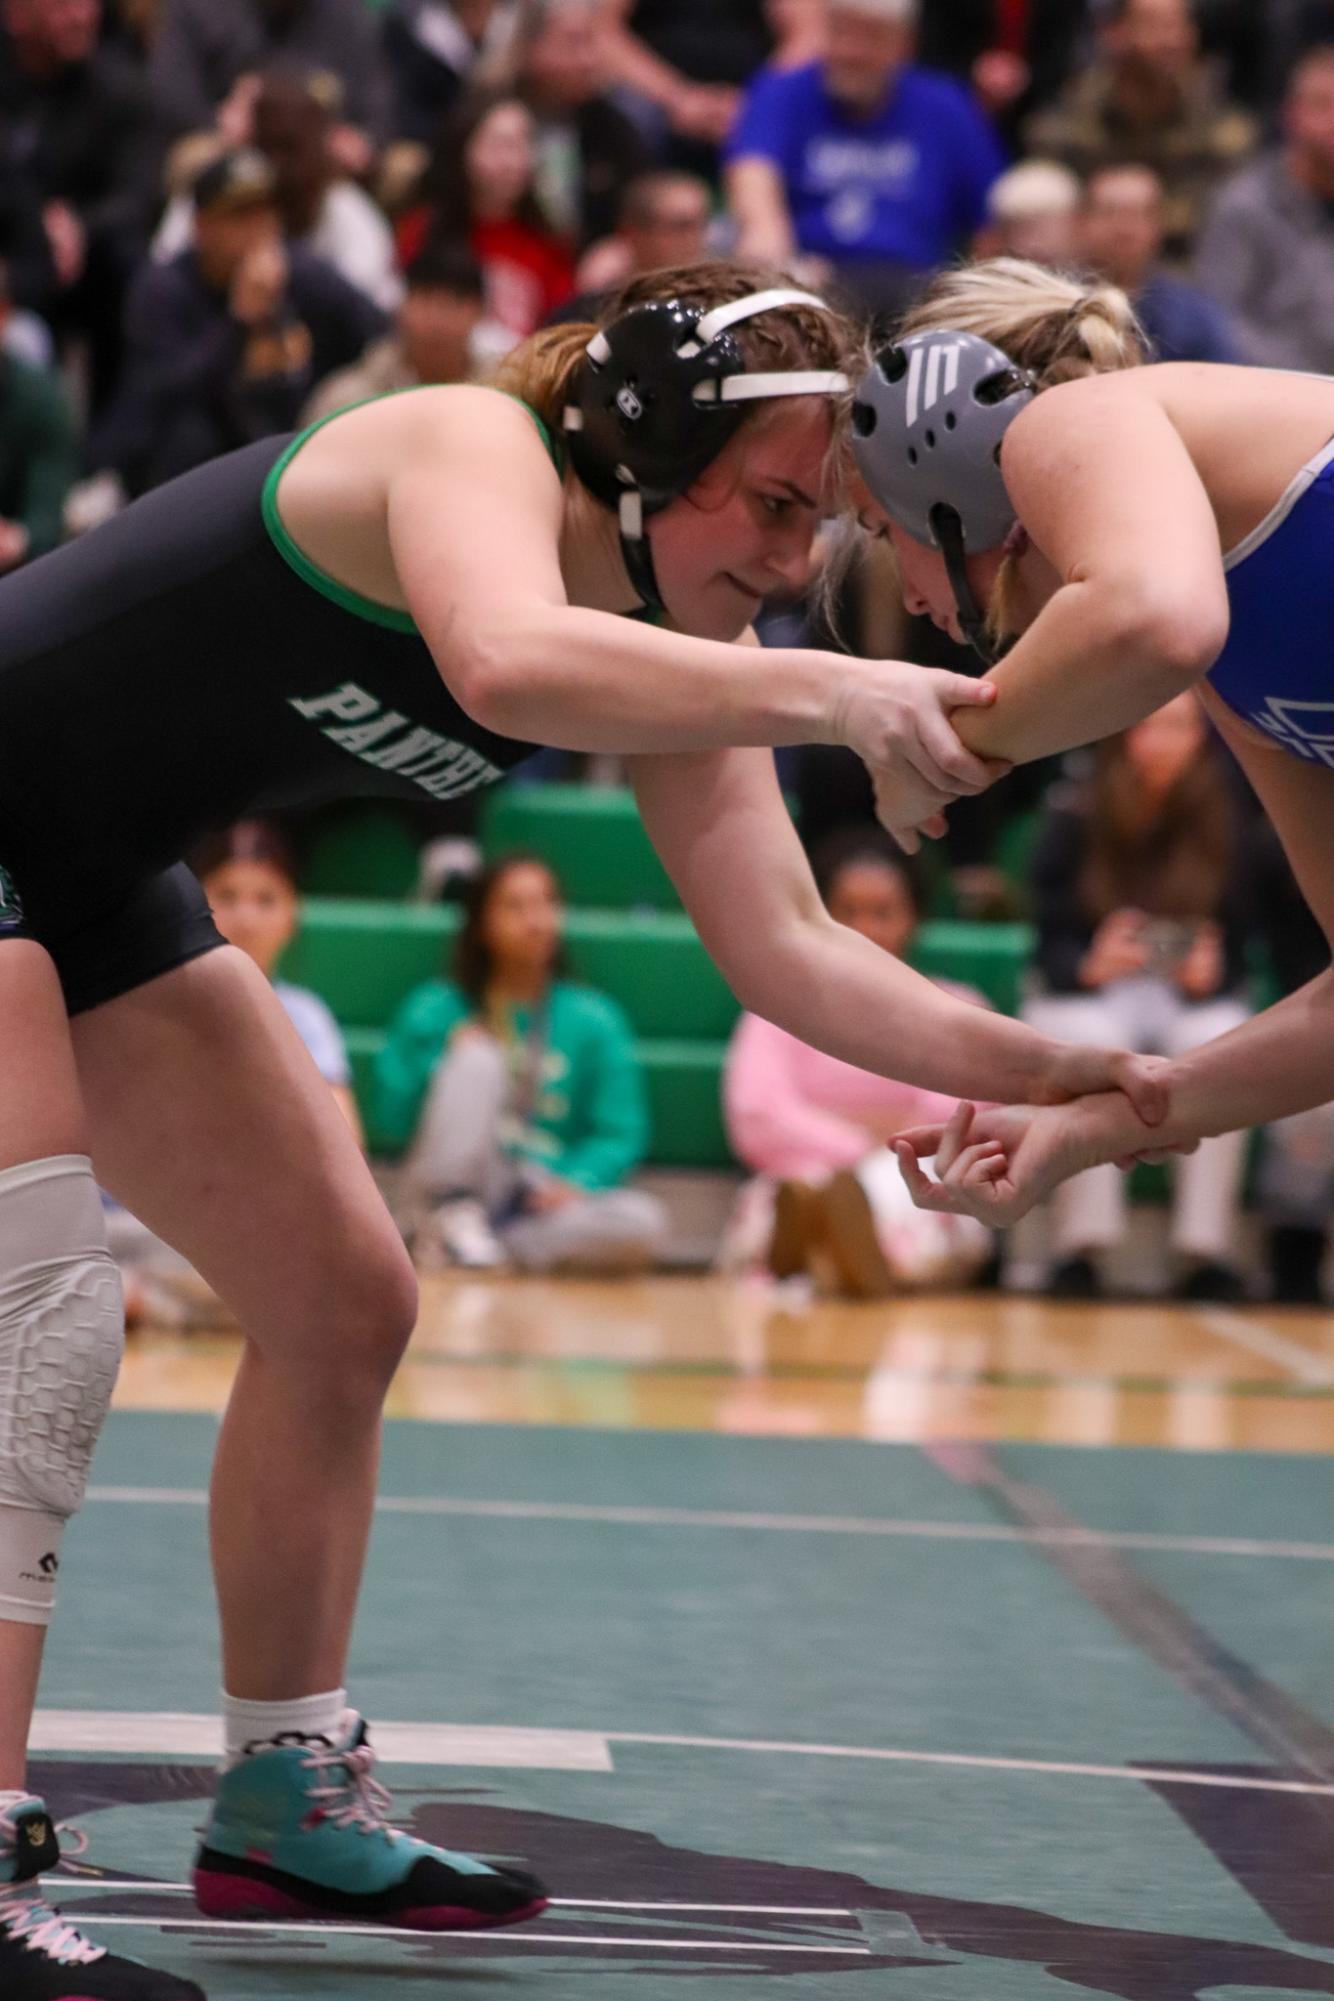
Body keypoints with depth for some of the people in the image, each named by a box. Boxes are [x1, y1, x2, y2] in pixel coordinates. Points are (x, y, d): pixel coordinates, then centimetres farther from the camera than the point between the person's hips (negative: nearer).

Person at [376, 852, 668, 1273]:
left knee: (644, 1222, -31)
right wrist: (444, 1060, -11)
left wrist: (576, 1183, -17)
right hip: (459, 1187, -1)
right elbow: (393, 1119, 4)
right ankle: (451, 1220, -24)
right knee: (478, 1059, -23)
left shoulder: (594, 1021, 8)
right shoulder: (434, 1011, 8)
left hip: (544, 1203, 1)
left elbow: (621, 1135, 2)